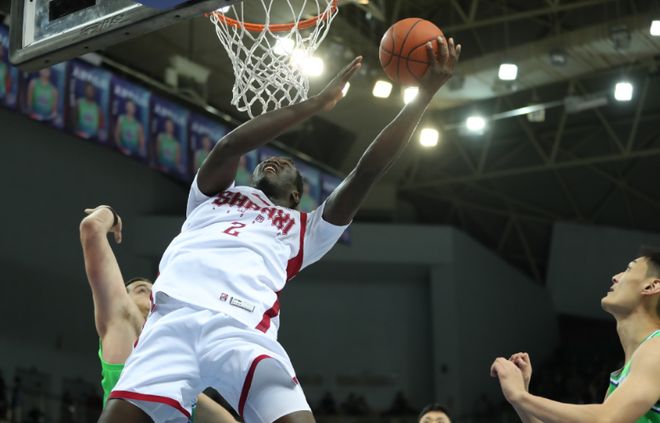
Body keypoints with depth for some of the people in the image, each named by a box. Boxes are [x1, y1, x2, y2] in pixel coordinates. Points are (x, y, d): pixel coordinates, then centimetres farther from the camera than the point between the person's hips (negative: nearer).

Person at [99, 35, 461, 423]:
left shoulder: (305, 230, 31)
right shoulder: (213, 195, 32)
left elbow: (365, 173, 21)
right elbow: (229, 146, 10)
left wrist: (426, 92, 17)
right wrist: (317, 103, 12)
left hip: (244, 329, 0)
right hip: (175, 317, 0)